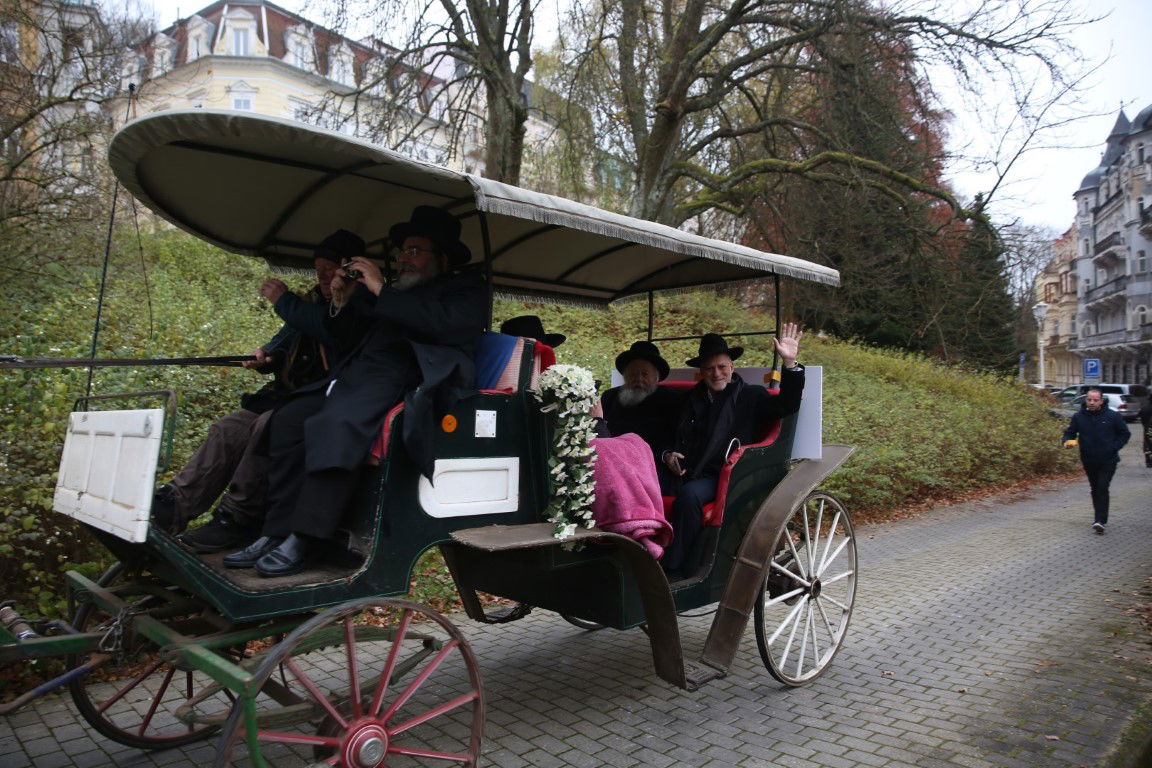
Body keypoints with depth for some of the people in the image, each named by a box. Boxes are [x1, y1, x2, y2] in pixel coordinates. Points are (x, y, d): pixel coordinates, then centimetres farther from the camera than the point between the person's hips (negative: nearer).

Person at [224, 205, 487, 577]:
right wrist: (341, 306, 12)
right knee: (288, 419, -12)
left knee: (334, 424, -32)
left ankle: (301, 542, -26)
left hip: (412, 380, -8)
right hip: (360, 375, 8)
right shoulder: (400, 295, 31)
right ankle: (276, 532, -11)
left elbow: (444, 323, -13)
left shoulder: (467, 288, 11)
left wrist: (381, 290, -8)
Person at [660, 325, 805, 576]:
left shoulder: (751, 396, 12)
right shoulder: (692, 399, 23)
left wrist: (789, 363, -16)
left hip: (724, 477, -4)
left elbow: (788, 405, -5)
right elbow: (673, 439, 28)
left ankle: (673, 571, -28)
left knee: (689, 494, -36)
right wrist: (667, 455, 5)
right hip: (686, 474, 4)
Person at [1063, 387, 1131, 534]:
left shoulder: (1113, 416, -6)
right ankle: (1100, 518, 27)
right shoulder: (1078, 417, -1)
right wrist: (1067, 441, -15)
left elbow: (1125, 434, 4)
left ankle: (1100, 520, -14)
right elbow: (1069, 433, 7)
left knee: (1102, 489, -11)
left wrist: (1114, 447, -8)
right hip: (1089, 461, 3)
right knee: (1095, 490, 14)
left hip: (1108, 461, -3)